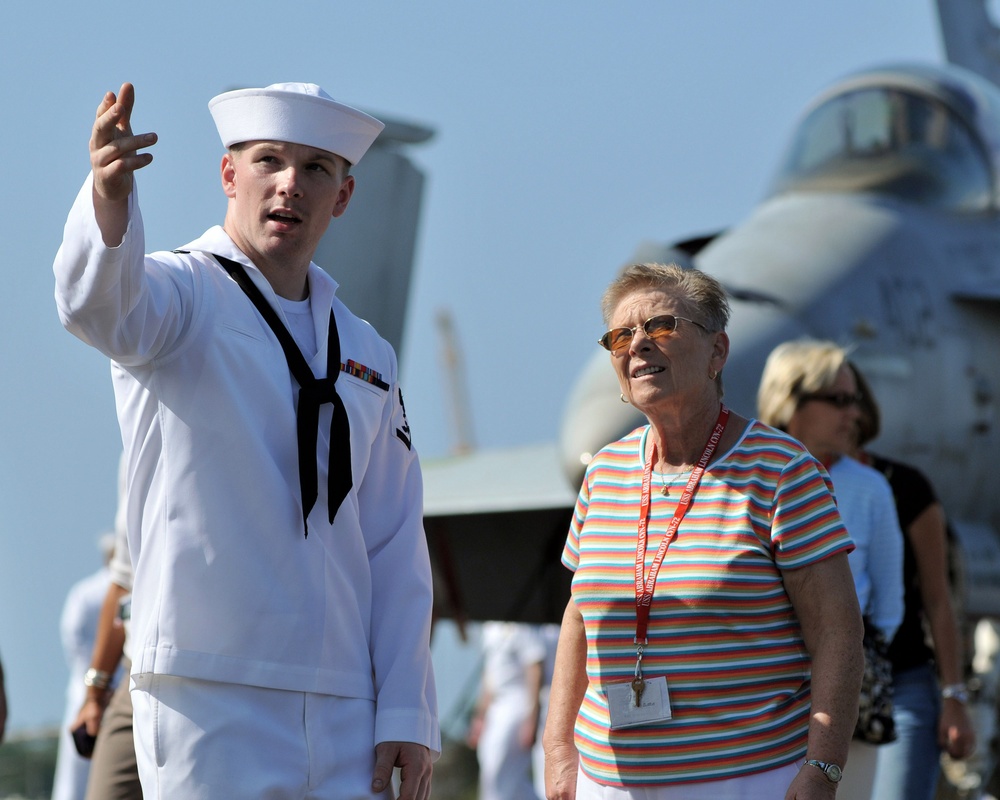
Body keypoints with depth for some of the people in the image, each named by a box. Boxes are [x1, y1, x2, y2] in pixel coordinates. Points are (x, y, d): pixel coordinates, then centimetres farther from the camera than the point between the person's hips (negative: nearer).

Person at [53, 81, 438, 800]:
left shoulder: (366, 355, 18)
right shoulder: (182, 293, 1)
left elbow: (396, 546, 15)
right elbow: (97, 302, -24)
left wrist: (408, 715, 6)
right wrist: (109, 193, -45)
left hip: (345, 716, 5)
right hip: (209, 698, -5)